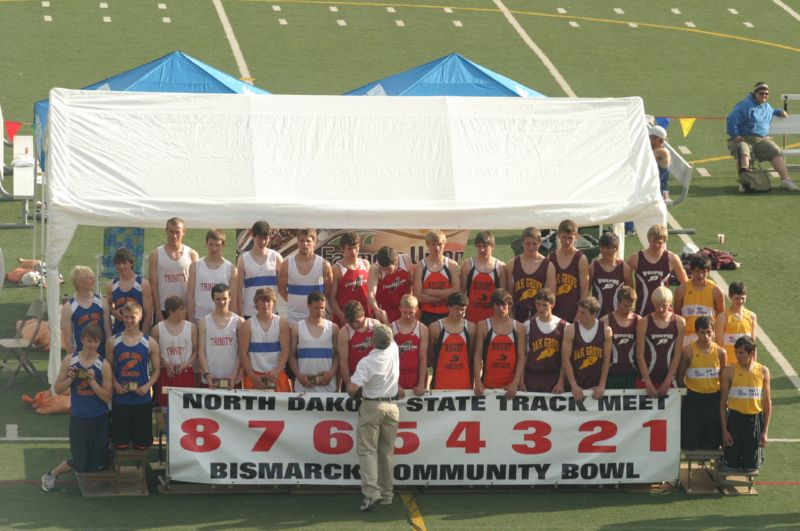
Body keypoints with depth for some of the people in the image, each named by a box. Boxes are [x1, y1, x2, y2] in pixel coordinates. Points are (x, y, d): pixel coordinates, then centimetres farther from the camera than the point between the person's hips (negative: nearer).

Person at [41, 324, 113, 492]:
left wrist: (92, 381, -20)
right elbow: (57, 389, 4)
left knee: (98, 465, 4)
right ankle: (51, 475, 21)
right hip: (78, 418, -1)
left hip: (99, 419, 1)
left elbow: (108, 398, -9)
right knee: (79, 463, -3)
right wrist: (70, 379, -13)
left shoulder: (103, 365, -7)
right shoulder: (70, 360, -3)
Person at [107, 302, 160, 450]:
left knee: (142, 444, 6)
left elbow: (156, 370, 4)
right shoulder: (113, 342, 3)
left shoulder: (150, 343, 0)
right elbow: (109, 367, 8)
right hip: (120, 398, 0)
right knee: (120, 444, 3)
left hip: (143, 398, 0)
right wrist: (115, 384, -10)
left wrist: (147, 386, -13)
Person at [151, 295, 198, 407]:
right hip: (167, 374, -1)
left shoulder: (191, 327, 4)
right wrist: (166, 364, -13)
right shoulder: (158, 329, 1)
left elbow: (195, 351, 5)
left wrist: (186, 363, -12)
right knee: (166, 406, 0)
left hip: (186, 373, 1)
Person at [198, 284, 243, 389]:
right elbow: (201, 351, 2)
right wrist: (207, 374, -11)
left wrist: (234, 375, -11)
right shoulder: (204, 322, 6)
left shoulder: (238, 322, 4)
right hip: (210, 380, 1)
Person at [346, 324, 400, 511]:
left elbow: (352, 388, -20)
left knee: (367, 450, -3)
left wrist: (352, 393, -1)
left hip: (371, 406, -5)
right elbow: (388, 333, 20)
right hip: (391, 406, 5)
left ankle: (371, 492, -16)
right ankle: (387, 493, 15)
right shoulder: (393, 350, -4)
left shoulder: (367, 362, -18)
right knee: (387, 451, 12)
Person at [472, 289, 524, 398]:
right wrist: (478, 382, -12)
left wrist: (515, 383, -11)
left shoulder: (518, 328, 6)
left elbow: (521, 357, 1)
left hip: (511, 387, 1)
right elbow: (477, 356, -1)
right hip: (488, 385, -1)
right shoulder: (483, 326, 3)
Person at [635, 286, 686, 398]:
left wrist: (667, 382, -5)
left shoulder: (679, 323, 0)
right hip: (645, 380, -1)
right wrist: (648, 384, -9)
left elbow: (677, 355, 0)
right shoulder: (644, 323, -4)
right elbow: (640, 355, -5)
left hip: (668, 381, 1)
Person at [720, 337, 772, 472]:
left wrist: (765, 431, 0)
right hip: (735, 418, -1)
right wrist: (724, 430, -4)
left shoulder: (763, 371, 0)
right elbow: (723, 402, 0)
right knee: (731, 464, -2)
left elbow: (767, 402, 5)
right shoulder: (729, 371, -5)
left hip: (755, 419, 1)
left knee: (751, 466, 3)